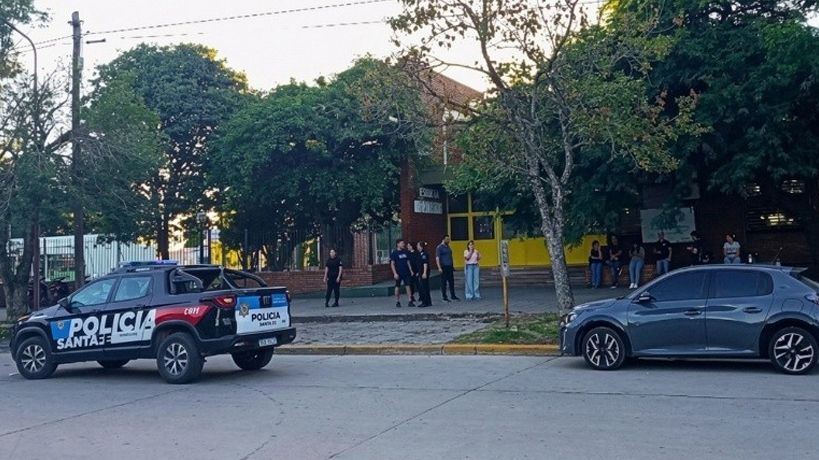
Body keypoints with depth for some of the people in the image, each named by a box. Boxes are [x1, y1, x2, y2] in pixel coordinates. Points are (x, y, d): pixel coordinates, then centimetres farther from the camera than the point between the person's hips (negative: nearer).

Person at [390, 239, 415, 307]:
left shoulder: (405, 252, 10)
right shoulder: (394, 253, -5)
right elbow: (392, 264, -8)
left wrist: (411, 270, 11)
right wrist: (395, 273, -16)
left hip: (406, 273, 4)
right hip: (398, 273, -4)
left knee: (408, 286, -1)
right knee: (397, 287, 4)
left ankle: (410, 301, -1)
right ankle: (397, 302, 13)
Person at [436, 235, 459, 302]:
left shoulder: (448, 247, 15)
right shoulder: (439, 247, -7)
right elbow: (437, 258, -12)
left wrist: (453, 266, 19)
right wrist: (439, 268, -20)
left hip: (450, 267, 7)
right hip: (444, 267, -7)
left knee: (451, 282, 8)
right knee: (444, 283, -1)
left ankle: (453, 296, 16)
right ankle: (444, 297, 4)